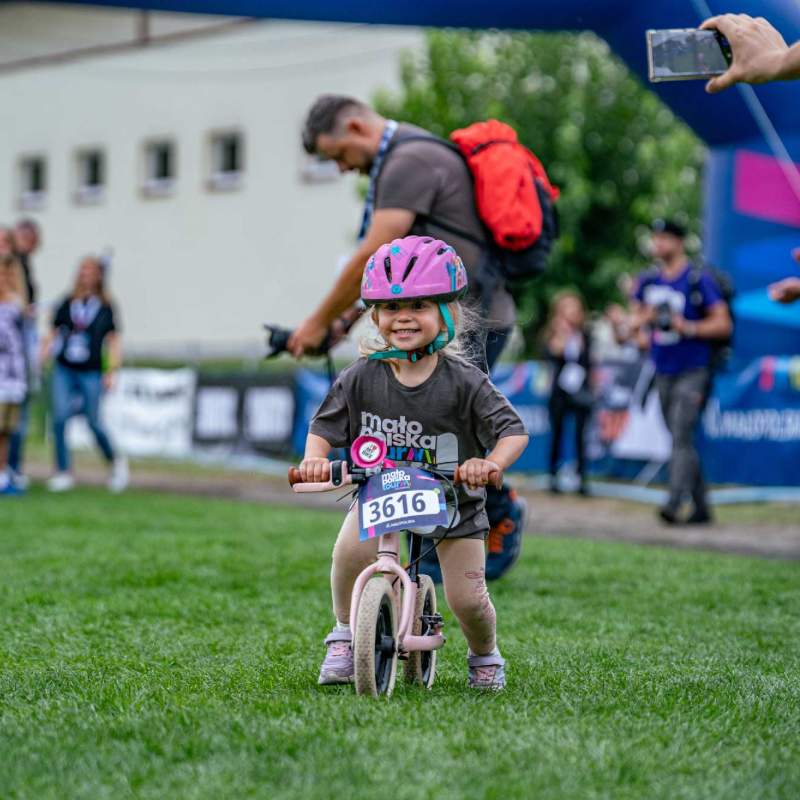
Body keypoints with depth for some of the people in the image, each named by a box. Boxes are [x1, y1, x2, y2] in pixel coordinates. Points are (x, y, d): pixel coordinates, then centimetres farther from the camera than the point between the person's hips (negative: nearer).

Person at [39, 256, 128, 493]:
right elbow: (53, 334, 13)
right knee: (59, 419, -7)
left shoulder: (106, 308, 2)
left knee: (94, 422, -1)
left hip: (91, 373, -2)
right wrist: (42, 357, 2)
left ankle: (116, 462, 23)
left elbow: (113, 342, 4)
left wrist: (111, 373, -2)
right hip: (64, 370, 2)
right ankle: (63, 473, 1)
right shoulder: (67, 303, 7)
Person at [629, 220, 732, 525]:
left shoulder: (698, 279, -7)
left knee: (681, 437, -17)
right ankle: (701, 507, 19)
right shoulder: (648, 280, 10)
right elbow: (633, 322, 17)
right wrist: (645, 318, -5)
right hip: (663, 372, 6)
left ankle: (674, 503, -24)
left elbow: (723, 324, -8)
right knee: (679, 440, 10)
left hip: (692, 372, -6)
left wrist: (688, 328, -20)